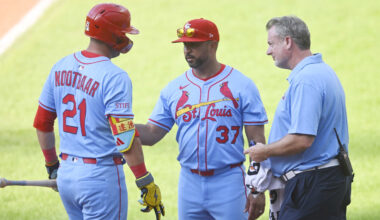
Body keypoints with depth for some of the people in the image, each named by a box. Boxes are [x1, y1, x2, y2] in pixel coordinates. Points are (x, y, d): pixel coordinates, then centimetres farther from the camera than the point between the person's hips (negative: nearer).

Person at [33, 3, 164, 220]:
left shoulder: (61, 67, 7)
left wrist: (52, 166, 26)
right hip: (101, 177, -7)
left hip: (66, 175, 7)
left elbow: (42, 123, 14)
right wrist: (146, 183, -17)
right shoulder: (115, 77, -16)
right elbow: (125, 138, -21)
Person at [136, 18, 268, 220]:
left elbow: (257, 141, -4)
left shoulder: (241, 86, -3)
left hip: (228, 182, -4)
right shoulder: (174, 89, 8)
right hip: (190, 182, 4)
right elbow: (151, 134, 7)